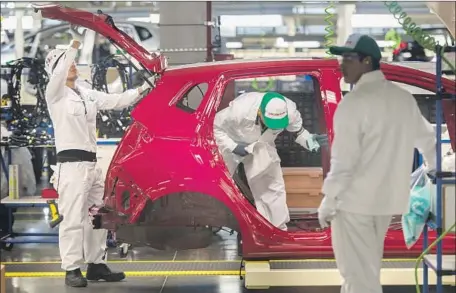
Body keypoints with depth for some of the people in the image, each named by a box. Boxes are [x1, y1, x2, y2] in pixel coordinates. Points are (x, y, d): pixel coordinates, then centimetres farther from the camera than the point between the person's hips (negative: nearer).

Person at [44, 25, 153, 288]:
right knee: (73, 219, -8)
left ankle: (97, 265, 20)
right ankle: (72, 270, -3)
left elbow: (115, 101, 12)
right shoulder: (55, 94, -4)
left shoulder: (87, 94, 15)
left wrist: (143, 89, 0)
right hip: (71, 164, -7)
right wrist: (75, 43, -35)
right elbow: (59, 74, -24)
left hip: (92, 163, 8)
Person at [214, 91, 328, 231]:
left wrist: (309, 140, -30)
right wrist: (233, 147, -35)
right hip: (231, 144, -3)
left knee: (274, 187, 2)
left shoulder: (290, 111, -30)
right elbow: (214, 126, -27)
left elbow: (297, 131, -9)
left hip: (261, 147, 3)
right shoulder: (240, 109, -41)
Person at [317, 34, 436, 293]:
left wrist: (327, 203, -10)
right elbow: (428, 141, 19)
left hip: (355, 200, -8)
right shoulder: (404, 98, 7)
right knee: (366, 269, 20)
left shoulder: (355, 102, -15)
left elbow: (343, 160, -18)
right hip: (387, 199, 8)